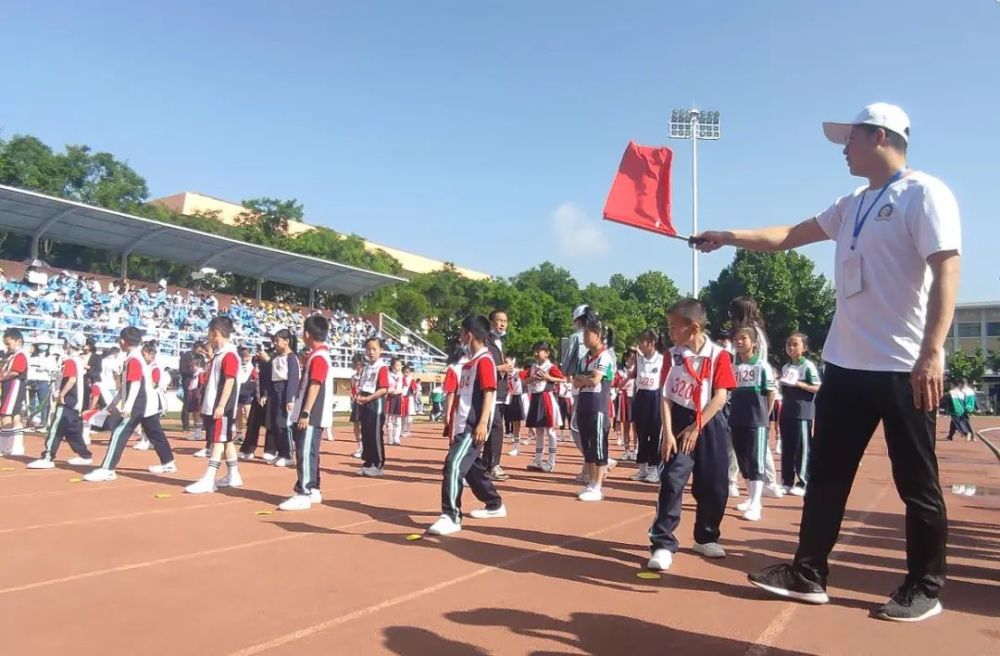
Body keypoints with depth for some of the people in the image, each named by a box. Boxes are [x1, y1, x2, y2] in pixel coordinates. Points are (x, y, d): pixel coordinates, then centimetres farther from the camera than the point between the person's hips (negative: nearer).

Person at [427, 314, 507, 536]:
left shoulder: (484, 360, -12)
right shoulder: (470, 362, 17)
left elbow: (489, 393, -19)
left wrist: (483, 422, -26)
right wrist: (453, 423, 26)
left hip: (474, 426, -11)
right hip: (463, 425, 11)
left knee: (454, 465, -20)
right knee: (472, 468, 18)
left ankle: (451, 516, -18)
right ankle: (495, 505, 34)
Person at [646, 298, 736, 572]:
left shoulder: (719, 355, -6)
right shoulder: (671, 355, -1)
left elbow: (720, 396, -10)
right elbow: (666, 396, -2)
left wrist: (696, 428, -16)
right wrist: (668, 432, -12)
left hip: (710, 425, 0)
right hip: (680, 423, 0)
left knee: (714, 486, 7)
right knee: (671, 481, -10)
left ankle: (706, 538, 28)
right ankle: (663, 544, -5)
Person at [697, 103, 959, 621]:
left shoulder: (924, 193, -8)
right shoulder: (852, 205, 16)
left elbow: (947, 272, -17)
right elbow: (789, 236, 23)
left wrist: (932, 352, -24)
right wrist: (728, 237, 18)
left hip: (904, 366, -8)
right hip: (847, 363, 8)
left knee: (917, 482, 5)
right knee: (826, 474, 10)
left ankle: (925, 587, 21)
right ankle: (809, 574, 20)